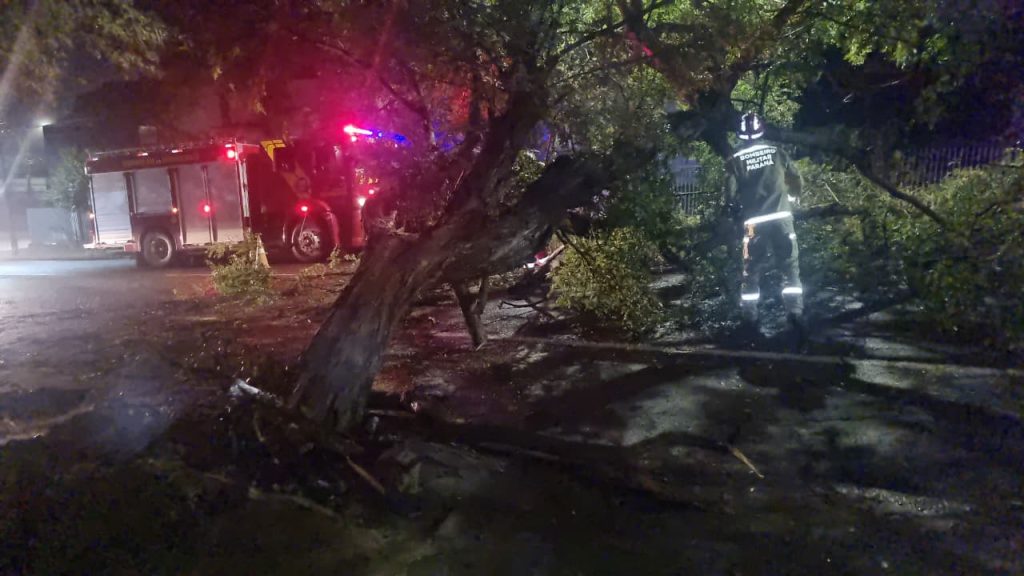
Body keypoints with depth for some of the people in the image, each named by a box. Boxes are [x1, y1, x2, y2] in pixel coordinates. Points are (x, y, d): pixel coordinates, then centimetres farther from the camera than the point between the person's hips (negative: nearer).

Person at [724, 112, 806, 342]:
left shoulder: (735, 160, 2)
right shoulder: (777, 152, 8)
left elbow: (731, 196, -3)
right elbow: (797, 182, 11)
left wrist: (738, 213, 16)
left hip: (754, 223, -1)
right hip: (782, 218, 1)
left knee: (751, 273, 9)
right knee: (790, 270, 6)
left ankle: (750, 321, 9)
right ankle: (796, 316, -4)